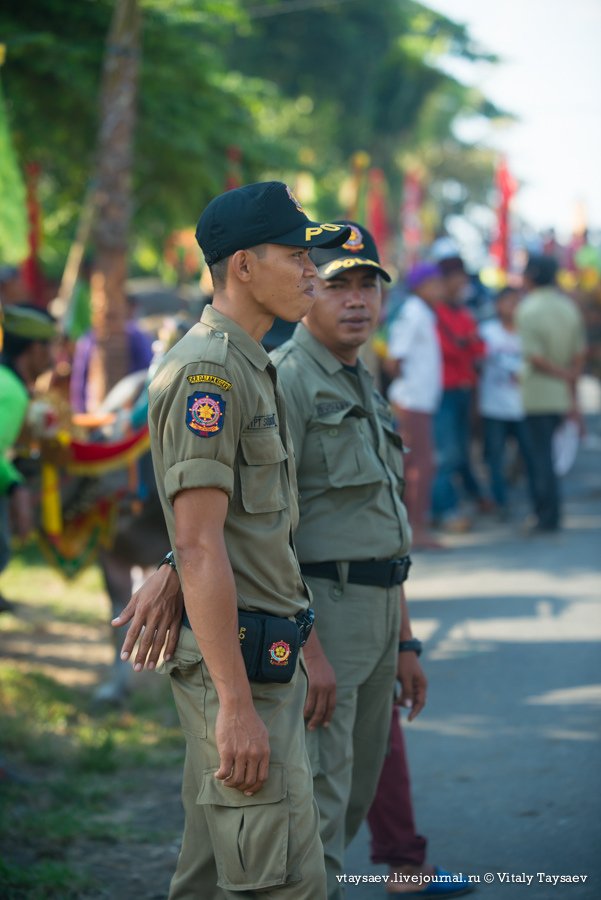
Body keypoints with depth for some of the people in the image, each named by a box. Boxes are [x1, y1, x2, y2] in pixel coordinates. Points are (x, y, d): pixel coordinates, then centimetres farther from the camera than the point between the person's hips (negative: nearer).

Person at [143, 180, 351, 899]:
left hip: (257, 655, 10)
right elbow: (199, 547, -23)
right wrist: (237, 703, -25)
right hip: (235, 659, -10)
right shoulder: (207, 370, -16)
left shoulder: (248, 368, 17)